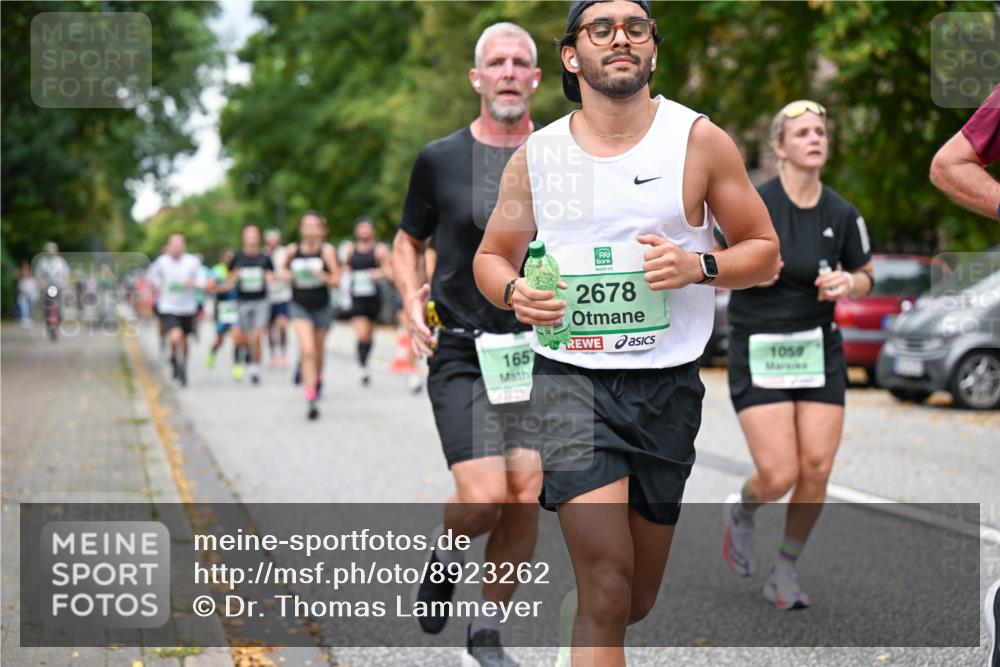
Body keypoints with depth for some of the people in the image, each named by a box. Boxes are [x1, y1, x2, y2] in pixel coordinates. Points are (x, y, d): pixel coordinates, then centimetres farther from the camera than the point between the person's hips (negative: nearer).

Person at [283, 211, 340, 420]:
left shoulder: (327, 250, -10)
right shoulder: (293, 250, -3)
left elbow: (336, 279, -14)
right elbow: (284, 268, 19)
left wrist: (323, 276, -31)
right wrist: (287, 275, -1)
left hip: (322, 307, 0)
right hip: (300, 307, 0)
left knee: (318, 351, 17)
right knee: (307, 351, -15)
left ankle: (317, 378, 50)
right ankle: (310, 399, -17)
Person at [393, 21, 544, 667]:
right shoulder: (440, 159, 1)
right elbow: (408, 239, 15)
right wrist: (412, 300, -2)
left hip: (539, 352, 2)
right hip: (461, 353, -2)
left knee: (527, 499, -3)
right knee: (485, 497, -15)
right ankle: (445, 551, 22)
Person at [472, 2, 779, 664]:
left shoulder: (699, 141, 1)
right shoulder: (536, 156, 5)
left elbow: (764, 250, 6)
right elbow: (491, 255, 18)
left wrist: (699, 266, -15)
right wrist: (513, 293, -6)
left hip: (668, 385, 1)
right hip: (571, 379, -1)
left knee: (635, 602, 13)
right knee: (607, 584, -18)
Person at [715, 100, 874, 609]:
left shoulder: (842, 214, 0)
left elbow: (865, 277, 14)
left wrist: (847, 284, -9)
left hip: (819, 348, 4)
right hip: (757, 350, -3)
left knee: (816, 470, -3)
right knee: (779, 475, -12)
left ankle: (785, 572, 19)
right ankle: (741, 511, 26)